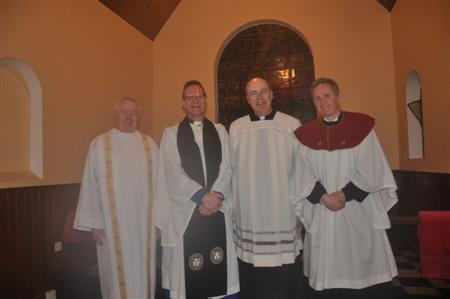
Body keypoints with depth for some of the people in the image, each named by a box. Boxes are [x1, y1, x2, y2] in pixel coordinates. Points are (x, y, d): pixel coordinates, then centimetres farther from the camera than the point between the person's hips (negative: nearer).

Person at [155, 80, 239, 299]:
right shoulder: (171, 134, 5)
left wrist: (216, 195, -11)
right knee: (186, 272, 3)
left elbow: (226, 167, 3)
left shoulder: (220, 131, 12)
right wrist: (203, 196, -13)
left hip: (218, 210, 2)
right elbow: (174, 173, -6)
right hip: (185, 211, -2)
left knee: (220, 270, 7)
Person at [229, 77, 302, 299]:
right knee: (250, 280, 11)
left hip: (282, 213, -1)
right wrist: (232, 204, 5)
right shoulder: (236, 128, 5)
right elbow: (231, 169, 7)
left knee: (283, 280, 7)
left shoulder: (292, 125, 2)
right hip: (248, 214, 1)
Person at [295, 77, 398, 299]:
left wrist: (345, 194, -12)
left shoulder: (362, 126, 0)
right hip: (322, 214, 1)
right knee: (328, 275, 9)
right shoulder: (306, 135, 3)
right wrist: (324, 197, -14)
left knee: (366, 271, 8)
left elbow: (371, 170, -4)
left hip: (359, 211, -1)